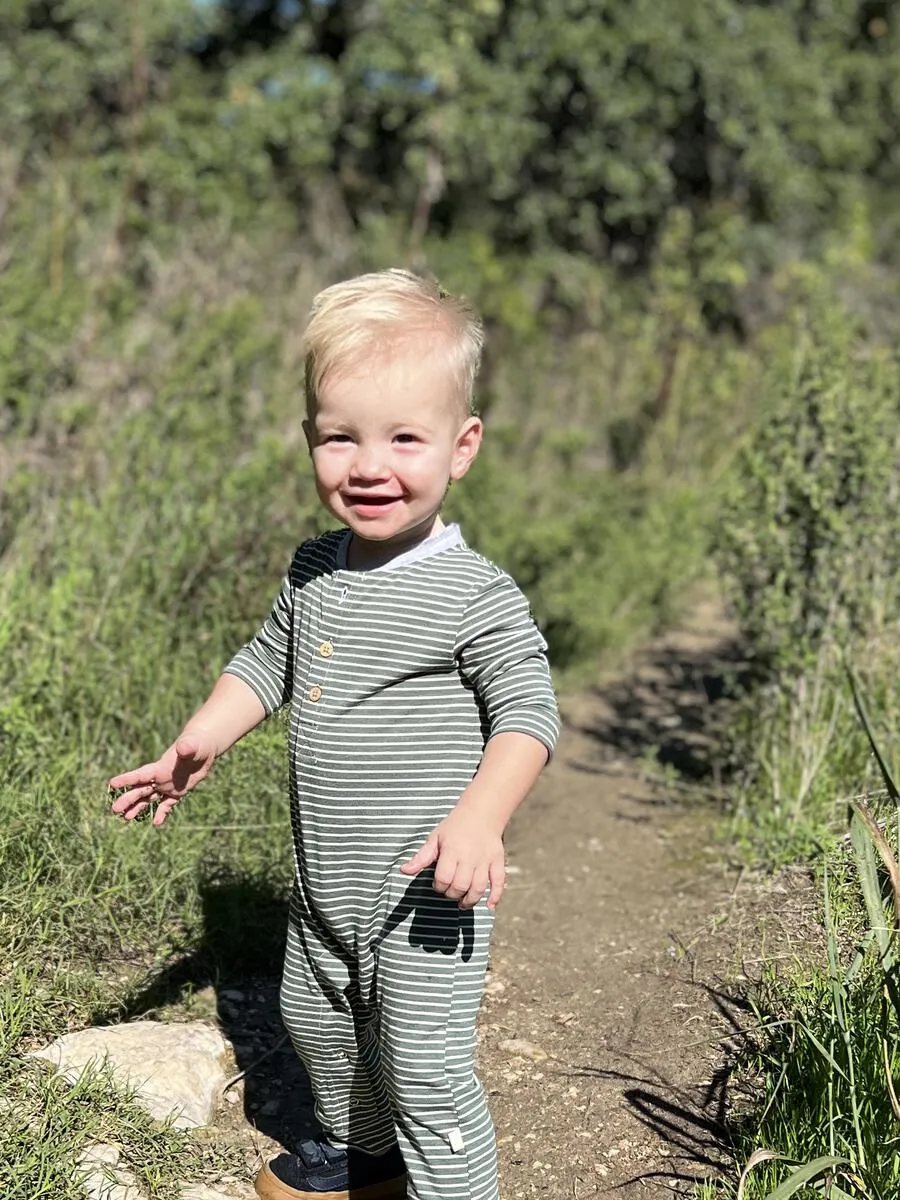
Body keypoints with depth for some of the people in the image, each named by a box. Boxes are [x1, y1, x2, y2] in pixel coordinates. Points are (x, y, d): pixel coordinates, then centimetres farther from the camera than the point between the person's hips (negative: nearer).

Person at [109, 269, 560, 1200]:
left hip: (425, 893, -8)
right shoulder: (313, 572, 1)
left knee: (424, 1069, -3)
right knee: (315, 1024, 27)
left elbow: (528, 711, -20)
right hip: (323, 883, 8)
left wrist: (478, 820, -35)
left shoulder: (476, 596, -19)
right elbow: (266, 663, 14)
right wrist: (198, 743, 2)